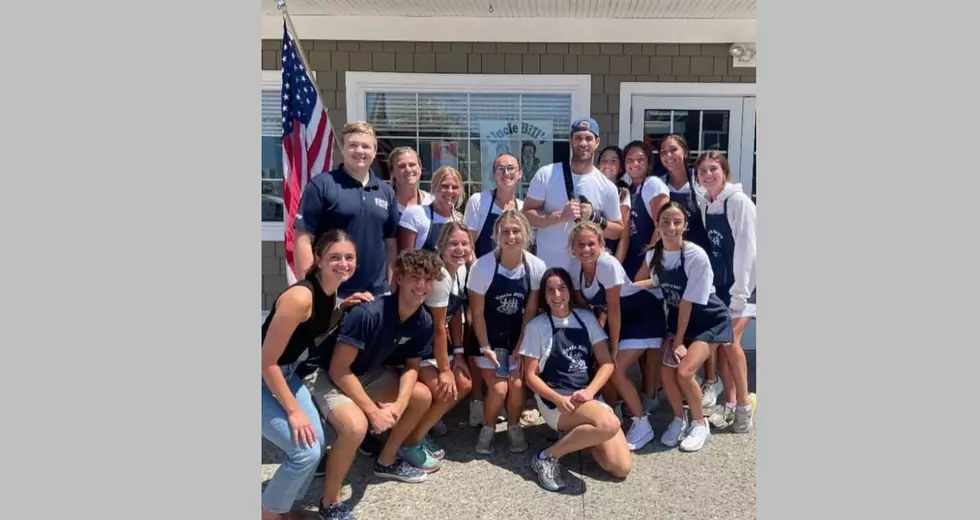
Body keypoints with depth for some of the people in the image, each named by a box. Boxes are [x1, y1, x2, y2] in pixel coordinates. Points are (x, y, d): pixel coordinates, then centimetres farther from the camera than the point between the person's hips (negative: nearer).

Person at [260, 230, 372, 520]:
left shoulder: (330, 292, -4)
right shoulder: (300, 297, -30)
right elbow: (266, 362, -25)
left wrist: (344, 308, -4)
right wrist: (293, 411, -18)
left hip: (287, 374, 8)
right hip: (263, 380, -8)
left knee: (316, 443, 4)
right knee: (306, 452, -13)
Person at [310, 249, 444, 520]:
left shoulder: (423, 321, -11)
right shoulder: (367, 313, -33)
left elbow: (412, 365, 1)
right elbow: (339, 369, -28)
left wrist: (399, 404, -17)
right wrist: (373, 411, -26)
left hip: (369, 374, 8)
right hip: (331, 378, -8)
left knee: (422, 397, 8)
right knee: (356, 426, -32)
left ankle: (387, 461, 28)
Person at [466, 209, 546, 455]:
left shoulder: (537, 267, -16)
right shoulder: (482, 266, -23)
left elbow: (530, 310, -7)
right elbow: (477, 313, -14)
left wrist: (520, 347, -7)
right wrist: (485, 348, -13)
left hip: (517, 336, 2)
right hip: (488, 337, -2)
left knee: (517, 384, -9)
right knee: (498, 388, -12)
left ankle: (514, 427, 21)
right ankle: (488, 428, 18)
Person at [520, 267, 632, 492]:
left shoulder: (586, 318, 7)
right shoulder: (536, 326, -2)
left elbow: (607, 363, 4)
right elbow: (531, 376, -2)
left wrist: (589, 391, -14)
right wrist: (559, 399, -18)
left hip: (589, 397, 4)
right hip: (554, 400, -4)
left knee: (622, 467, -11)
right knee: (609, 424, -34)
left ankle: (577, 433, 13)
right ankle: (547, 457, -15)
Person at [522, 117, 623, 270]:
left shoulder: (607, 187, -1)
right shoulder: (546, 174, -5)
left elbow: (618, 230, 6)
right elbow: (527, 214, -7)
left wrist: (594, 218, -13)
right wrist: (560, 216, -21)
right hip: (547, 268, -1)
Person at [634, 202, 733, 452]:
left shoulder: (696, 256, -26)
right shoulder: (654, 255, -9)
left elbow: (688, 302, -22)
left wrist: (679, 342, -15)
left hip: (709, 320, -5)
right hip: (678, 318, 5)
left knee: (684, 371, -18)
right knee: (666, 370, -10)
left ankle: (700, 423, 8)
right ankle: (679, 419, 17)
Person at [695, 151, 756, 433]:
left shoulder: (739, 201, -15)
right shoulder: (702, 203, 4)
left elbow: (747, 249, -18)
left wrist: (739, 292, -20)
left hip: (741, 282, -6)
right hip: (717, 282, 6)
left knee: (730, 339, -13)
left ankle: (744, 406, 1)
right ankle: (729, 403, 18)